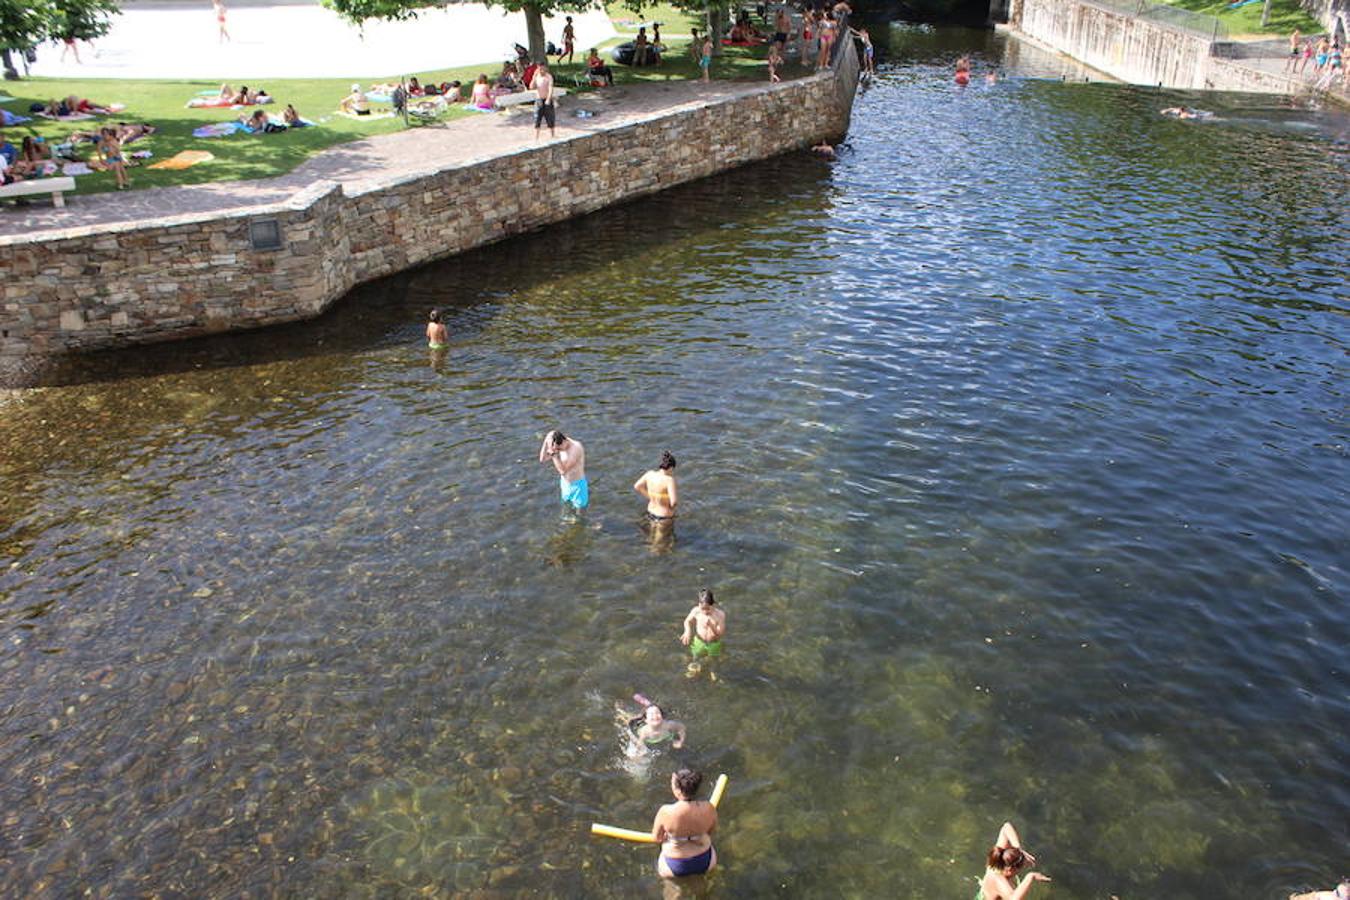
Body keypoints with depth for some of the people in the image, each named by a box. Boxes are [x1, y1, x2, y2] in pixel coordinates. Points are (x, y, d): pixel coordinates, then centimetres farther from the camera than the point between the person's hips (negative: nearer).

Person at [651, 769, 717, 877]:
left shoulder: (666, 812, -30)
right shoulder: (709, 808, -23)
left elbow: (656, 838, -12)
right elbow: (711, 831, -2)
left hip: (675, 867, -2)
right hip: (705, 863, 2)